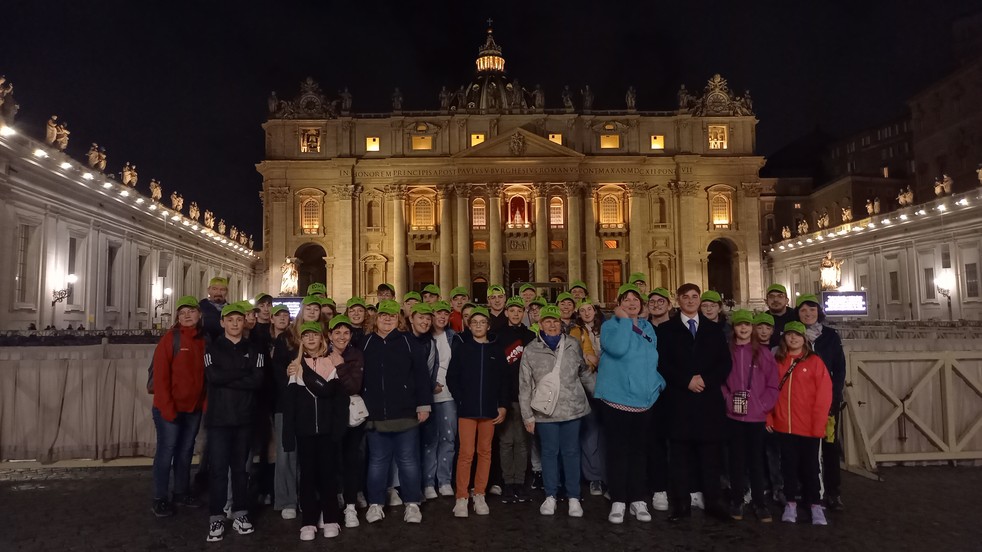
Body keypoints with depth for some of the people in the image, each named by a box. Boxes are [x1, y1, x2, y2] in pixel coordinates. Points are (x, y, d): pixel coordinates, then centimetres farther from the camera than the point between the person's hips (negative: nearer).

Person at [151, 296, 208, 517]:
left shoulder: (204, 340, 4)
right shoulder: (170, 338, -10)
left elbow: (207, 373, 7)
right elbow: (160, 375, -13)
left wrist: (206, 403, 1)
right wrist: (167, 407, -17)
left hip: (194, 408, 5)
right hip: (169, 408, -5)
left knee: (186, 450, 15)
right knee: (166, 450, 3)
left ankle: (182, 492, 29)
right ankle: (160, 499, 15)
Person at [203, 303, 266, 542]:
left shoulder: (254, 350, 7)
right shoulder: (213, 348, 5)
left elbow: (257, 381, -7)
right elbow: (213, 376, -13)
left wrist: (227, 378, -11)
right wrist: (243, 374, -9)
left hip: (244, 416, 1)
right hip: (218, 416, -1)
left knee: (240, 467, 10)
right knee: (218, 468, -1)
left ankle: (240, 513, 18)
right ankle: (216, 517, 7)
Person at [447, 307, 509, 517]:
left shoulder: (496, 348, 6)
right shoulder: (461, 346, 2)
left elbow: (503, 379, 7)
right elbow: (451, 377, 1)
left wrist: (503, 405, 1)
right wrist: (461, 400, -7)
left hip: (489, 409, 2)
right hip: (466, 408, -2)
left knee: (485, 452, 8)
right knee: (466, 453, -4)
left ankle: (479, 496, 20)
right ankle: (461, 498, 5)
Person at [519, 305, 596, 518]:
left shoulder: (573, 345, 3)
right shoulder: (531, 350, -1)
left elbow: (586, 374, 13)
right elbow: (525, 385, 1)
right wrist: (527, 415, 0)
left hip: (571, 408, 1)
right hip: (545, 410, -1)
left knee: (571, 452, 8)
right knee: (549, 452, 8)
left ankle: (574, 497, 19)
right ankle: (550, 496, 21)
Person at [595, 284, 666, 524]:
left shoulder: (648, 328, 13)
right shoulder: (611, 325, -5)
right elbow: (617, 348, -26)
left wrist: (659, 382, 5)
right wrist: (624, 319, -17)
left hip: (644, 400, 5)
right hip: (617, 398, -5)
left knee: (639, 450, 11)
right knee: (618, 451, 1)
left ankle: (638, 500, 21)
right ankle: (618, 502, 10)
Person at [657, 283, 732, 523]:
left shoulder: (714, 329, 14)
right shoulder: (666, 330, 7)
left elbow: (725, 363, 7)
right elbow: (662, 364, -1)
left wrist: (705, 379, -8)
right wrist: (686, 381, -12)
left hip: (709, 400, 2)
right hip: (679, 401, -2)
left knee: (709, 454, 6)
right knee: (679, 455, 1)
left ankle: (712, 502, 15)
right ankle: (681, 503, 8)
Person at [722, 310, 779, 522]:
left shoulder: (763, 352, 1)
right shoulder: (727, 351, 3)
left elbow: (772, 384, 2)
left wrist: (763, 405, -7)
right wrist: (727, 399, -8)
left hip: (757, 416, 0)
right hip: (734, 415, 0)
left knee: (756, 459, 6)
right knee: (737, 458, 8)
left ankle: (759, 502, 16)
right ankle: (736, 501, 18)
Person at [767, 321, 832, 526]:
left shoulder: (814, 361, -3)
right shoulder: (777, 361, 5)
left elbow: (824, 395, -6)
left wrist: (819, 425, -10)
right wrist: (768, 417, -1)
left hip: (808, 427, -2)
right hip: (783, 425, 2)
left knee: (810, 467, 8)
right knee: (788, 466, 10)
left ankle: (815, 505, 20)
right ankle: (791, 504, 20)